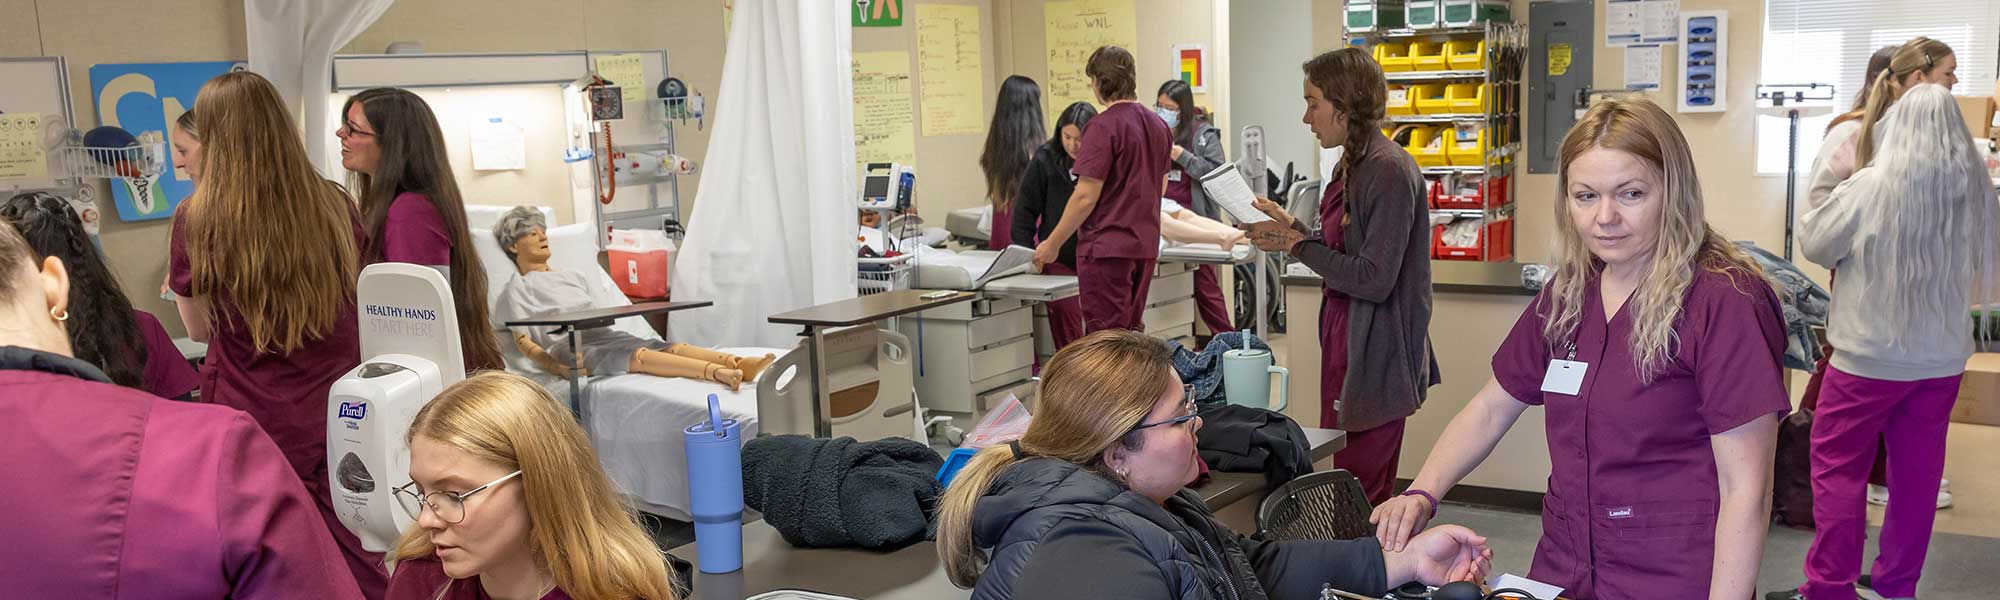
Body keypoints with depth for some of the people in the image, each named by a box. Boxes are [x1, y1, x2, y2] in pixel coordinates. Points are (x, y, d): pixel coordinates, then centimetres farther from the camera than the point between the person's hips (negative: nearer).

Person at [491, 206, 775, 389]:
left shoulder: (574, 277, 35)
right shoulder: (516, 290, 16)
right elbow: (523, 341, 3)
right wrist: (555, 367, -15)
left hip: (606, 335, 6)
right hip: (570, 346, -6)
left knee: (665, 348, -26)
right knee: (636, 355, -36)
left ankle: (739, 364, -52)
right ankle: (717, 373, -61)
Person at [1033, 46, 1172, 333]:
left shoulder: (1103, 127, -15)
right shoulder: (1158, 125, 10)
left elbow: (1086, 196, -18)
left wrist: (1053, 244, -11)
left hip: (1107, 246, -8)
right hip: (1145, 245, 8)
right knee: (1132, 331, 15)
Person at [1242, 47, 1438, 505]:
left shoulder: (1389, 171, -18)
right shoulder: (1352, 166, 11)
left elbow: (1373, 279, -21)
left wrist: (1297, 244, -12)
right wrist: (1291, 226, 8)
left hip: (1376, 356, -10)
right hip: (1345, 341, 10)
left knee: (1361, 492, -3)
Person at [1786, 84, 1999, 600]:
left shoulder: (1871, 186, -17)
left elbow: (1814, 244, -5)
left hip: (1870, 356, -5)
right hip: (1942, 358, 5)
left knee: (1837, 465, 6)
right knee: (1917, 472, 14)